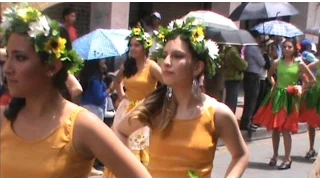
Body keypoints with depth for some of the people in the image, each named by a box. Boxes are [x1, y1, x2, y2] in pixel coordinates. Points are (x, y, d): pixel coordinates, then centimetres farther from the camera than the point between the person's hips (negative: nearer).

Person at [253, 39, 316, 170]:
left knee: (285, 129, -8)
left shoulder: (299, 64, -3)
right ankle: (275, 156, 20)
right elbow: (269, 74, 23)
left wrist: (300, 88, -2)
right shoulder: (277, 63, 3)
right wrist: (273, 84, 7)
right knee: (274, 128, 7)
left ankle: (287, 159, 0)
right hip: (276, 96, 3)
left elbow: (312, 79, 3)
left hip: (289, 98, -3)